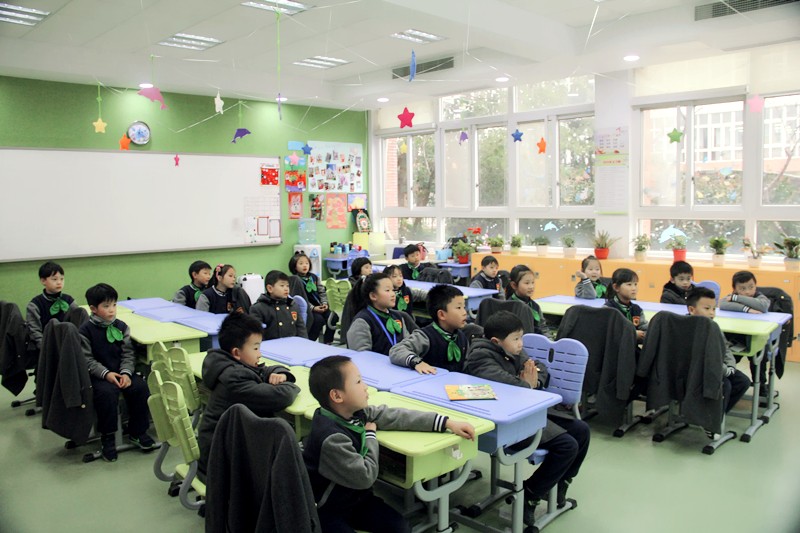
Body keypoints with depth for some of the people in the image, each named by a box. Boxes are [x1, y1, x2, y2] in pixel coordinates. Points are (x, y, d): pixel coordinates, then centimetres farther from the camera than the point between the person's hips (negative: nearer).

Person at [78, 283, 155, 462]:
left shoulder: (121, 326, 7)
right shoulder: (85, 330, -4)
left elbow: (128, 353, 5)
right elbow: (87, 359, -7)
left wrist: (126, 373, -12)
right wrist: (106, 373, -21)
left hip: (121, 372, 4)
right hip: (98, 374, -4)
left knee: (141, 387, -20)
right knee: (107, 393, -33)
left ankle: (137, 432, 0)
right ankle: (107, 437, -12)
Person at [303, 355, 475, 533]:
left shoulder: (355, 412, -6)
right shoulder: (331, 438, -32)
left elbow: (397, 417, -3)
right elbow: (365, 476, -24)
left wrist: (448, 423, -4)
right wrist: (370, 435, -12)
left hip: (357, 497, 8)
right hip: (327, 511, -7)